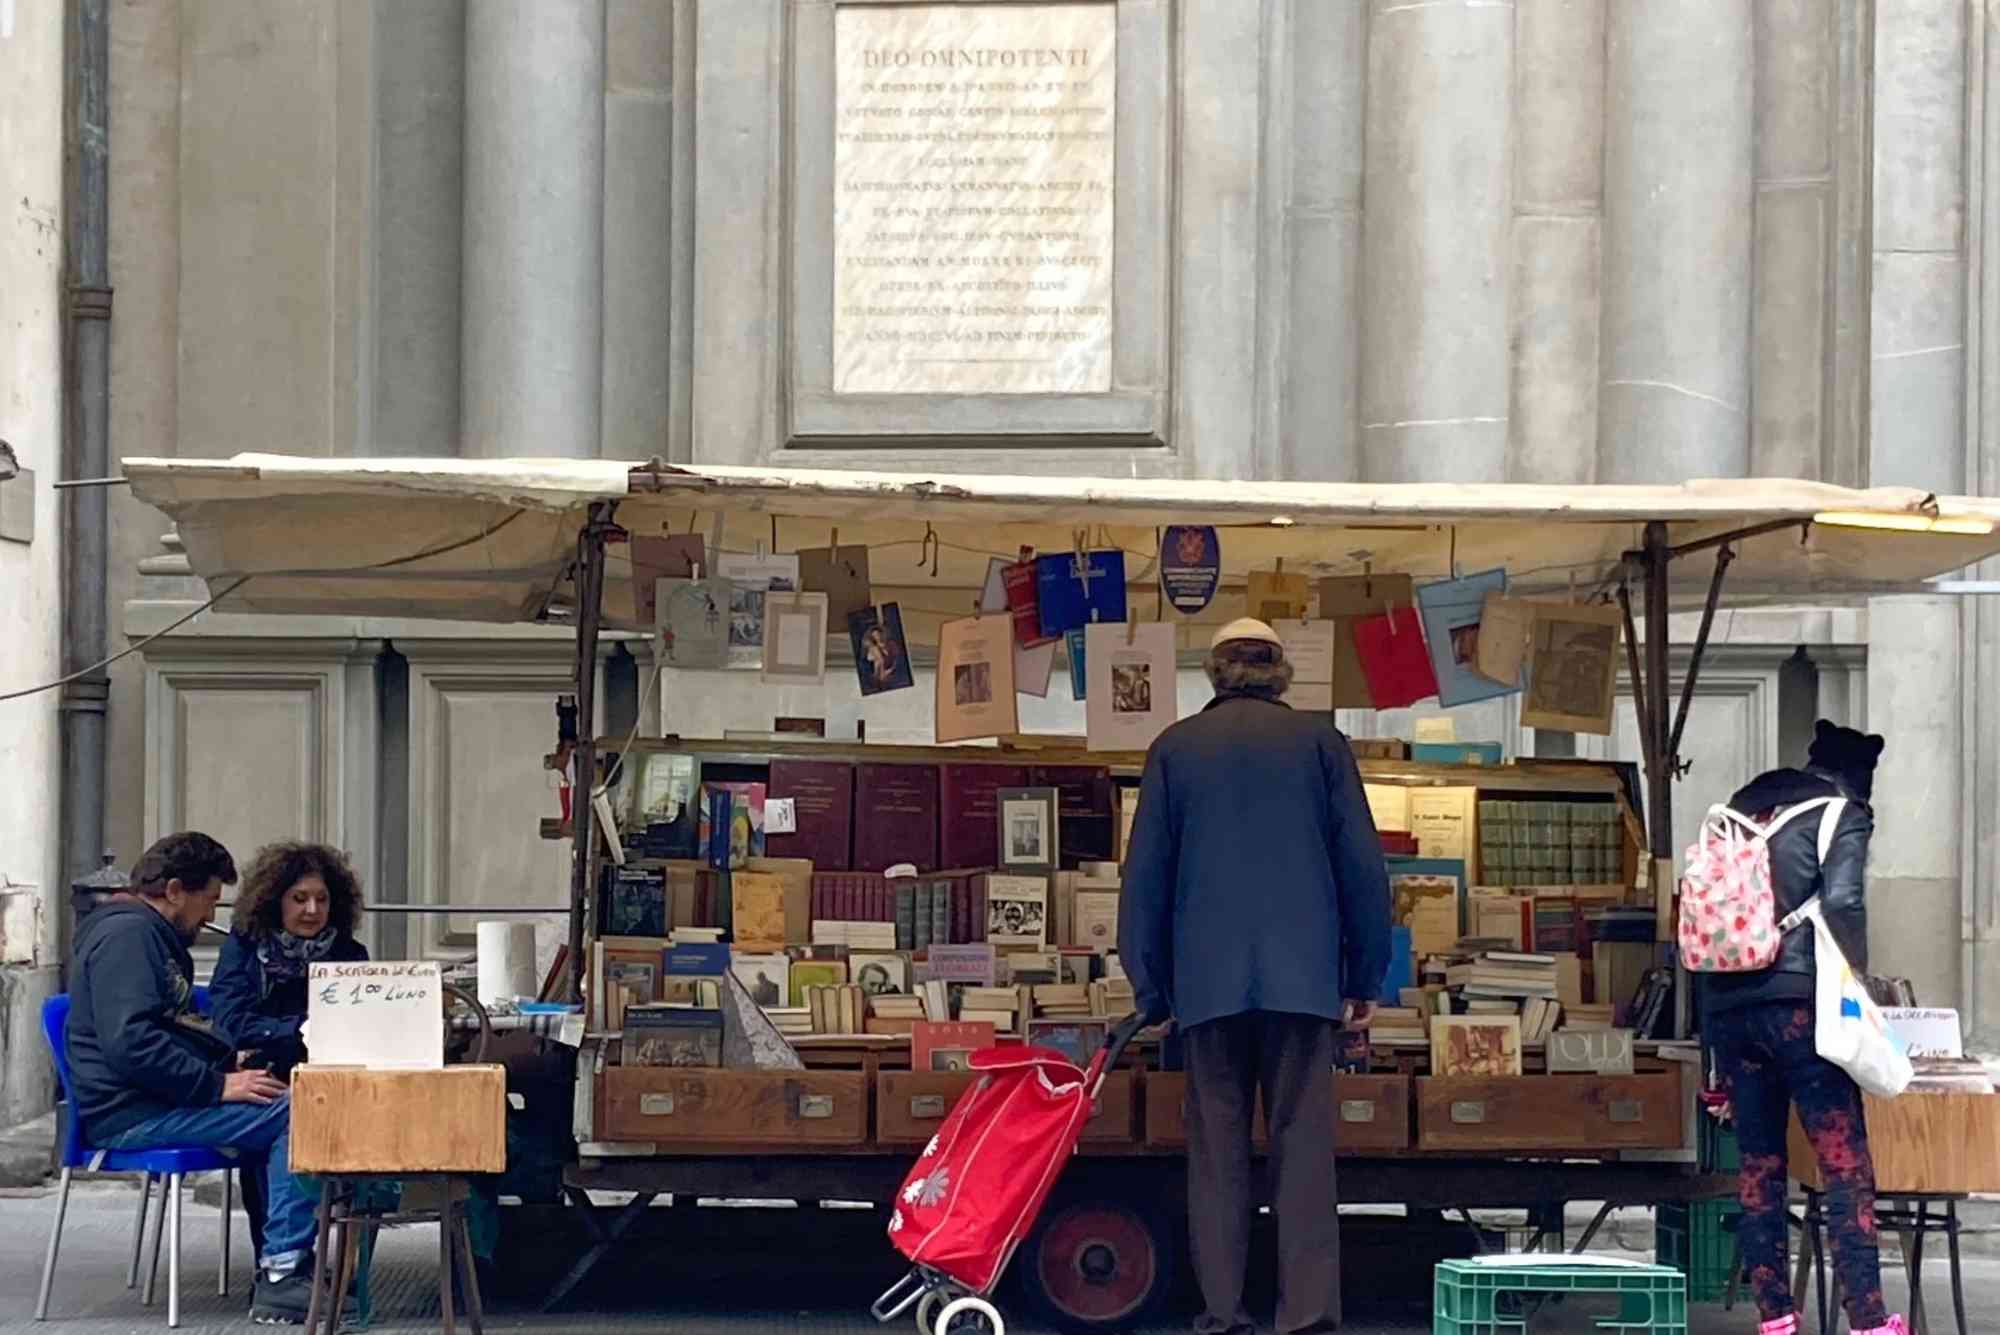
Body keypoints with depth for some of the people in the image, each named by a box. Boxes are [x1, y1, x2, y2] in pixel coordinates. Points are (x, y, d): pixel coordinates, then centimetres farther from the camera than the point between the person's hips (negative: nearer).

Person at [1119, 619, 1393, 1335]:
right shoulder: (1319, 740, 5)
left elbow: (1145, 872, 9)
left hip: (1209, 979, 1)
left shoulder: (1175, 747, 9)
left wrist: (1150, 987, 15)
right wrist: (1366, 977, 10)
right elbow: (1362, 862, 3)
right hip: (1302, 976, -1)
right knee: (1303, 1142, -2)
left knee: (1218, 1146, 6)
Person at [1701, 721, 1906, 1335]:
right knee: (1845, 1163, -4)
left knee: (1757, 1164, 8)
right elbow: (1842, 903, -14)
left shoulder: (1739, 808, 19)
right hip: (1796, 1001, -6)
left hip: (1725, 1003, 6)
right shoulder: (1843, 814, 2)